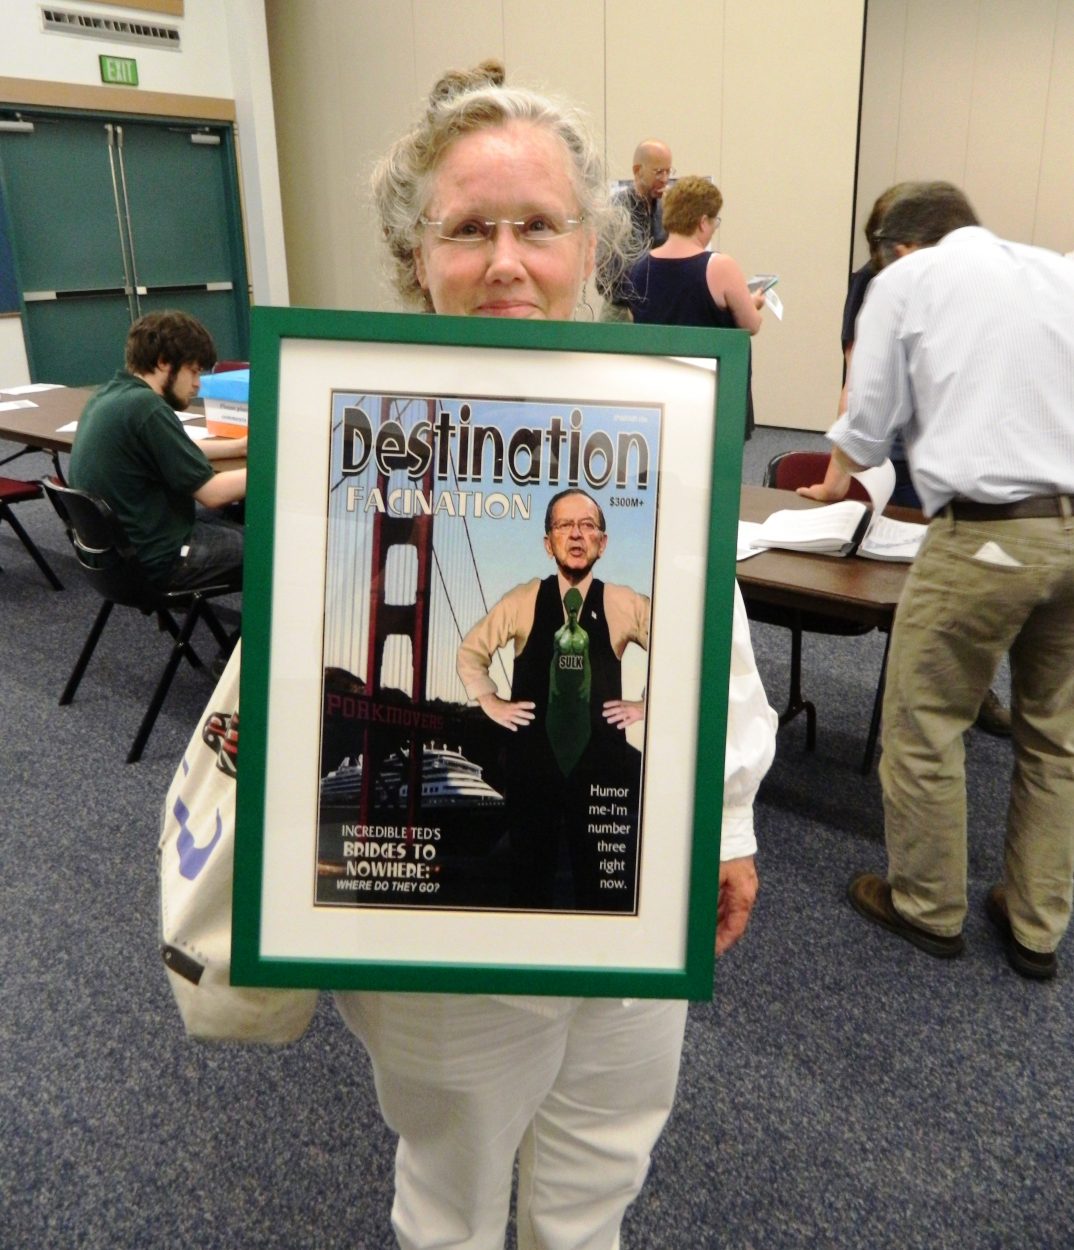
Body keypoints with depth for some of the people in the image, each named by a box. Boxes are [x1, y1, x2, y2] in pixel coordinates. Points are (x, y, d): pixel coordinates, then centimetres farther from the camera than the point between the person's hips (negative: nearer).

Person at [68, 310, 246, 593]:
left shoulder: (110, 393, 4)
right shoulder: (145, 407, -24)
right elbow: (211, 493, -20)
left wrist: (241, 446, 15)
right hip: (153, 559, -9)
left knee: (233, 516, 25)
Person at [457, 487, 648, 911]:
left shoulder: (626, 605, -3)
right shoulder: (522, 601, -1)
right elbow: (471, 650, 13)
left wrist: (647, 705, 1)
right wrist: (490, 702, 4)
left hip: (603, 761, 0)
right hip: (533, 759, 1)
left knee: (606, 883, 8)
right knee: (530, 874, 14)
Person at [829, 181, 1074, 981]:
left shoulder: (903, 281, 5)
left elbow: (868, 432, 5)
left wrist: (842, 470, 27)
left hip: (987, 533, -5)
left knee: (925, 726, 11)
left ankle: (928, 907, 25)